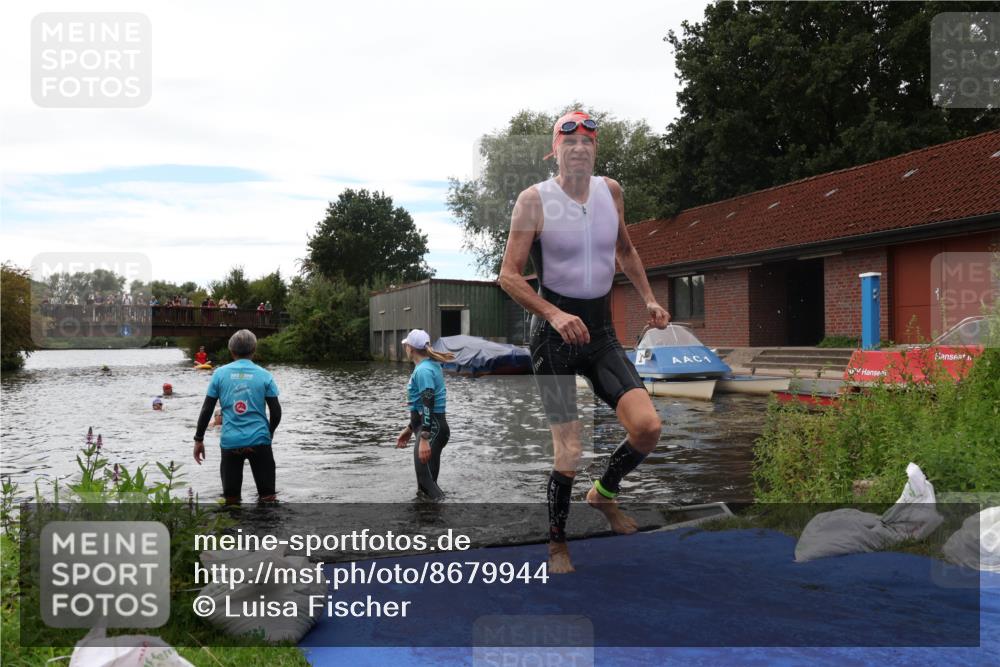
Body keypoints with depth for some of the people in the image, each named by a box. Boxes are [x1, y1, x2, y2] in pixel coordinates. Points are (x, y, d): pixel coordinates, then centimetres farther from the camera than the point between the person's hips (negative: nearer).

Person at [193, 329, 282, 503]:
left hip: (230, 442, 1)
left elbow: (207, 410, 2)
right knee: (268, 496, 7)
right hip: (259, 441, -1)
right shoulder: (264, 375, 0)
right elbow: (276, 412, 0)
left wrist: (198, 439, 11)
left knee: (231, 499, 11)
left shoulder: (220, 373, 2)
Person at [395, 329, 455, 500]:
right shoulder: (427, 366, 16)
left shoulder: (423, 370, -16)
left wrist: (424, 438, -30)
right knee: (426, 478, 13)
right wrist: (409, 429, 27)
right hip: (427, 427, 10)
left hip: (432, 428, -10)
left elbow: (428, 406, -25)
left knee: (425, 477, -14)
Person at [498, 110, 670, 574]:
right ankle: (557, 544, 19)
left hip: (601, 330, 5)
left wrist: (649, 299, 10)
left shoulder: (610, 191, 6)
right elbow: (508, 275, -11)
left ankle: (605, 493, 20)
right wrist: (555, 315, -25)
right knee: (569, 454, -6)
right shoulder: (534, 200, -9)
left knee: (647, 427, -11)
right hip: (554, 331, -4)